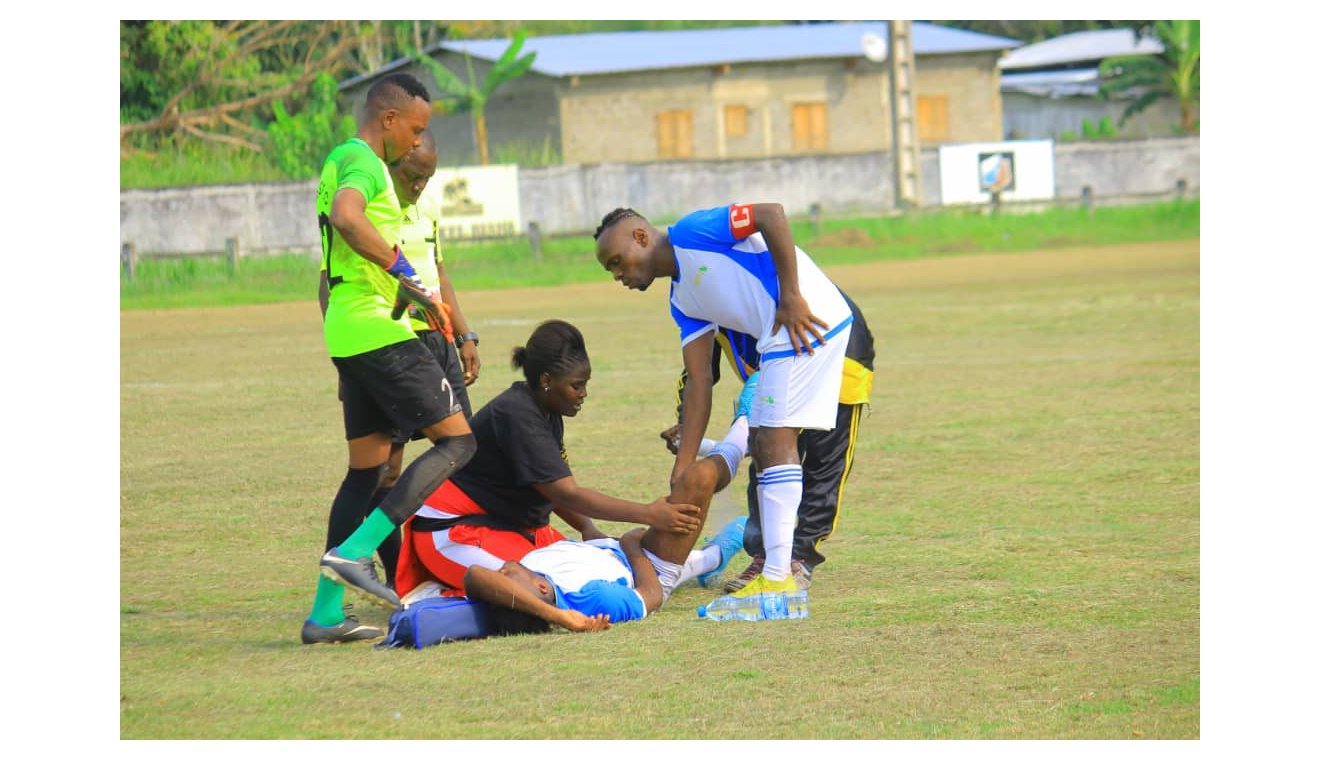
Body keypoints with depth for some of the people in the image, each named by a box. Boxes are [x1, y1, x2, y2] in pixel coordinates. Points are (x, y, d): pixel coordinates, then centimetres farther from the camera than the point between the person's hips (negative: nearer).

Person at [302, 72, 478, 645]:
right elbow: (345, 217, -31)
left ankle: (326, 613, 9)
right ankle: (353, 553, -18)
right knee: (456, 441, -9)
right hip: (377, 328, -10)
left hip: (348, 333, 10)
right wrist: (408, 277, -29)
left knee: (366, 468, 12)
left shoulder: (342, 161, 22)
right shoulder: (363, 162, -10)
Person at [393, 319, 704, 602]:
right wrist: (648, 515, -26)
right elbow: (567, 493, -26)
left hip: (510, 525, 11)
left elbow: (552, 487, 14)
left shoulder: (546, 414, 7)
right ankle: (442, 596, -10)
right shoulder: (517, 416, -23)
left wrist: (587, 530, -5)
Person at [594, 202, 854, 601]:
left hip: (807, 322, -10)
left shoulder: (691, 232, -5)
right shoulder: (681, 302, 20)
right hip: (780, 341, 10)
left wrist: (790, 297, -18)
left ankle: (778, 580, -15)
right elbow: (699, 382, 16)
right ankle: (772, 567, 19)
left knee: (775, 439, -12)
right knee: (763, 443, 14)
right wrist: (680, 475, 11)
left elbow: (772, 215, -16)